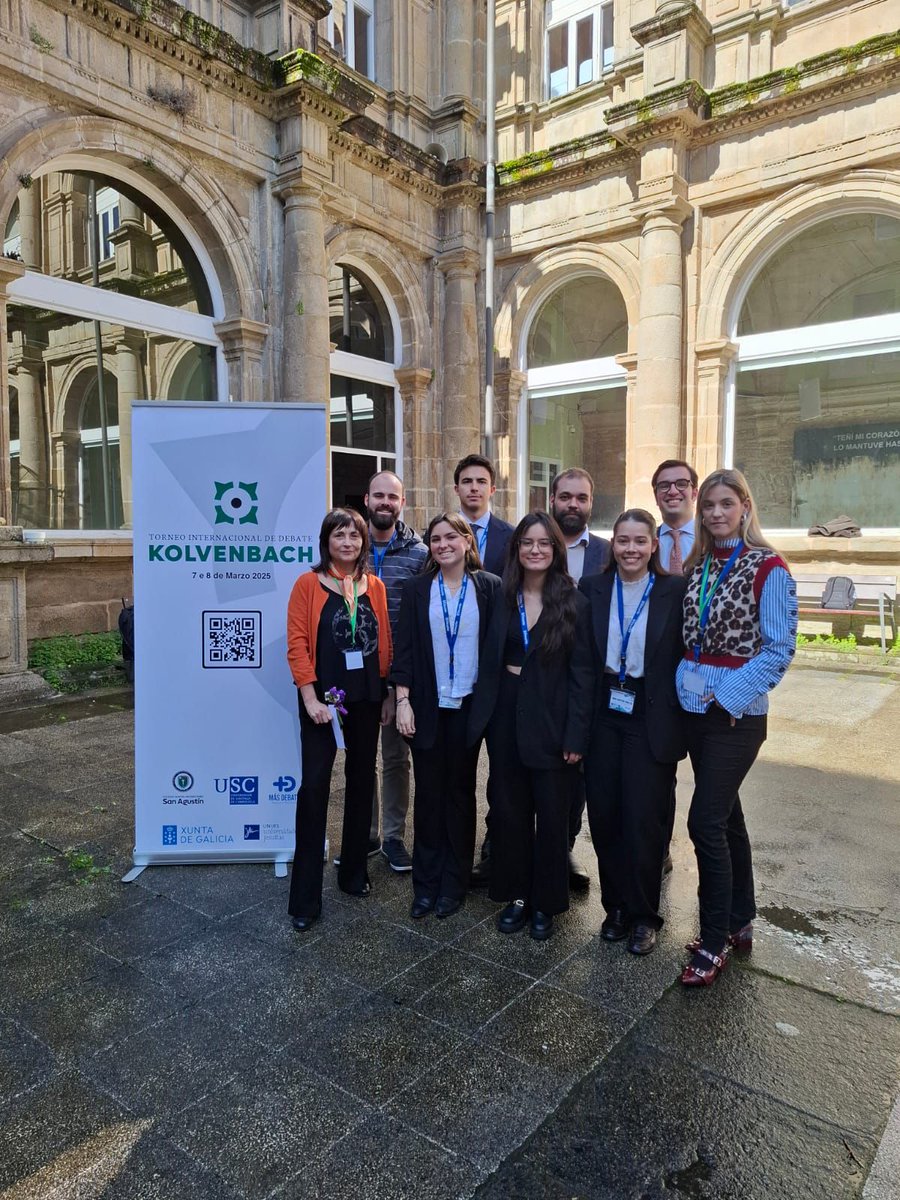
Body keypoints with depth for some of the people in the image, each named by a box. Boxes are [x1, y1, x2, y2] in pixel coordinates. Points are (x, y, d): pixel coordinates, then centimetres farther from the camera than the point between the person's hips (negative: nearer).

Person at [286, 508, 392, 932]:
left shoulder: (375, 586, 6)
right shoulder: (308, 584, -4)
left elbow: (385, 642, 7)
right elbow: (297, 643, -8)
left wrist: (387, 693, 4)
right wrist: (309, 696, -15)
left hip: (367, 699, 4)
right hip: (324, 698, -4)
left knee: (362, 781, 14)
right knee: (314, 787, -4)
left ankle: (354, 872, 31)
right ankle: (305, 898, 5)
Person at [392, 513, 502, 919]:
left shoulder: (489, 587, -1)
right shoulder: (415, 589, 2)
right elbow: (404, 648, 0)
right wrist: (403, 700, -8)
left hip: (469, 705, 0)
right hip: (427, 706, 1)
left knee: (460, 792, 10)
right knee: (428, 794, 7)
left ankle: (453, 883, 24)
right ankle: (426, 884, 21)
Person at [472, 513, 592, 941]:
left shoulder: (573, 603, -6)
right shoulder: (502, 598, 2)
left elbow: (581, 672, -7)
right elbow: (489, 661, 4)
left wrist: (576, 736, -11)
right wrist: (482, 718, -2)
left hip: (550, 721, -3)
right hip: (505, 717, 3)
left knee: (551, 815, 8)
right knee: (509, 810, 12)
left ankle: (545, 902, 27)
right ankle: (515, 895, 30)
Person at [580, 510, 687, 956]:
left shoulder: (675, 591, -4)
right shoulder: (592, 588, 2)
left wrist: (681, 714, -7)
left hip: (651, 718, -2)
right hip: (603, 714, 3)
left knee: (644, 821, 1)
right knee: (603, 817, 9)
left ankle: (643, 915, 23)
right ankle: (615, 906, 29)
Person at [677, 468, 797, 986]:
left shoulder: (768, 568, -9)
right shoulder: (697, 565, 9)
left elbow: (779, 647, -12)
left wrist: (729, 693, -17)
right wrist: (685, 682, 2)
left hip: (737, 711, -6)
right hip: (696, 706, 6)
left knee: (706, 822, -7)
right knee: (726, 816, 16)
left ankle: (714, 941, 10)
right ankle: (741, 923, 31)